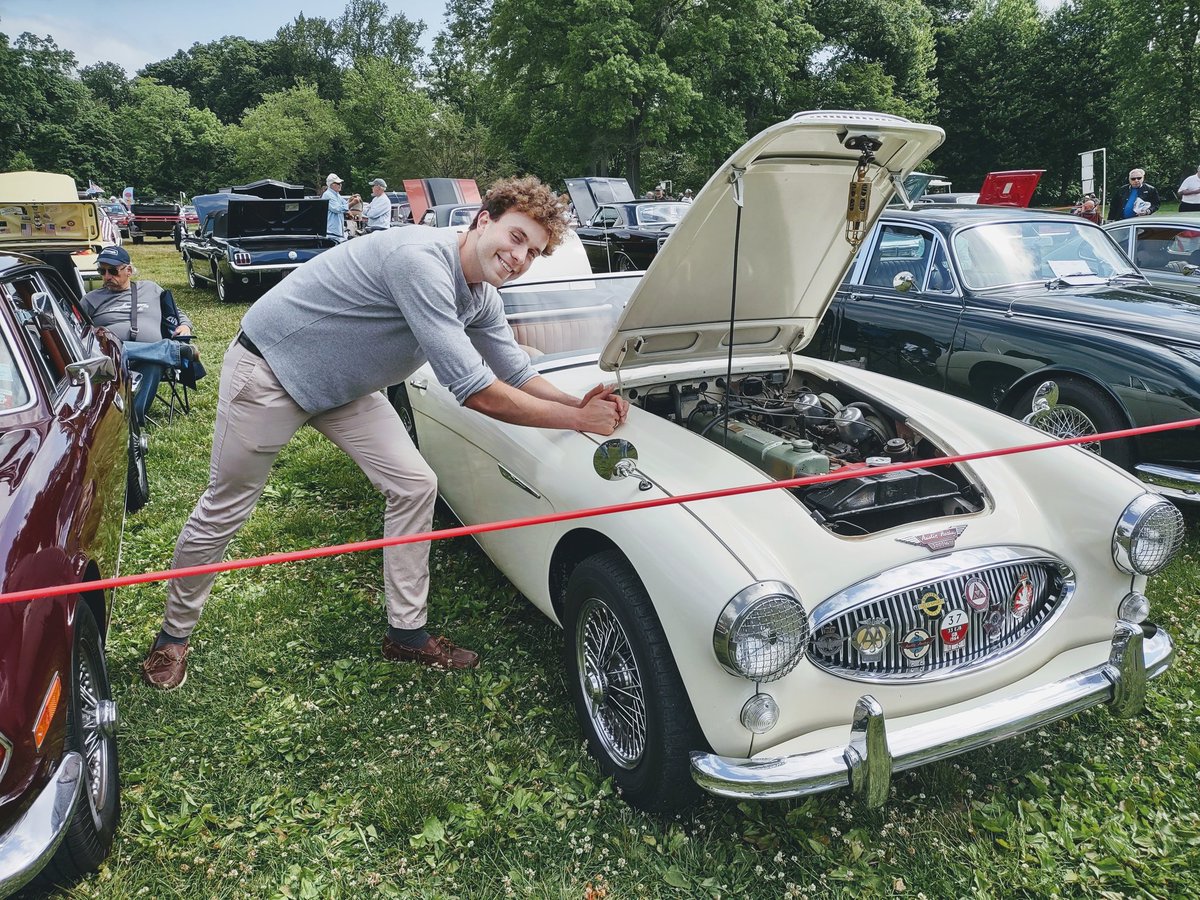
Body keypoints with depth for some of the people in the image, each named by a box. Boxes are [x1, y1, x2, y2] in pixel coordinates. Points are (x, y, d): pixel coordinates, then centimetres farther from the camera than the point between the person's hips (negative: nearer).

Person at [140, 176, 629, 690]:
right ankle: (174, 635, 28)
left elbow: (518, 375, 4)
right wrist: (579, 420, -30)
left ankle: (406, 633, 10)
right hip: (269, 367, -8)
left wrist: (580, 402, -16)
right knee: (223, 509, 5)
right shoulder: (422, 261, -34)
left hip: (344, 387, 8)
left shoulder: (482, 299, -4)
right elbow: (476, 393, -37)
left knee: (415, 486, -2)